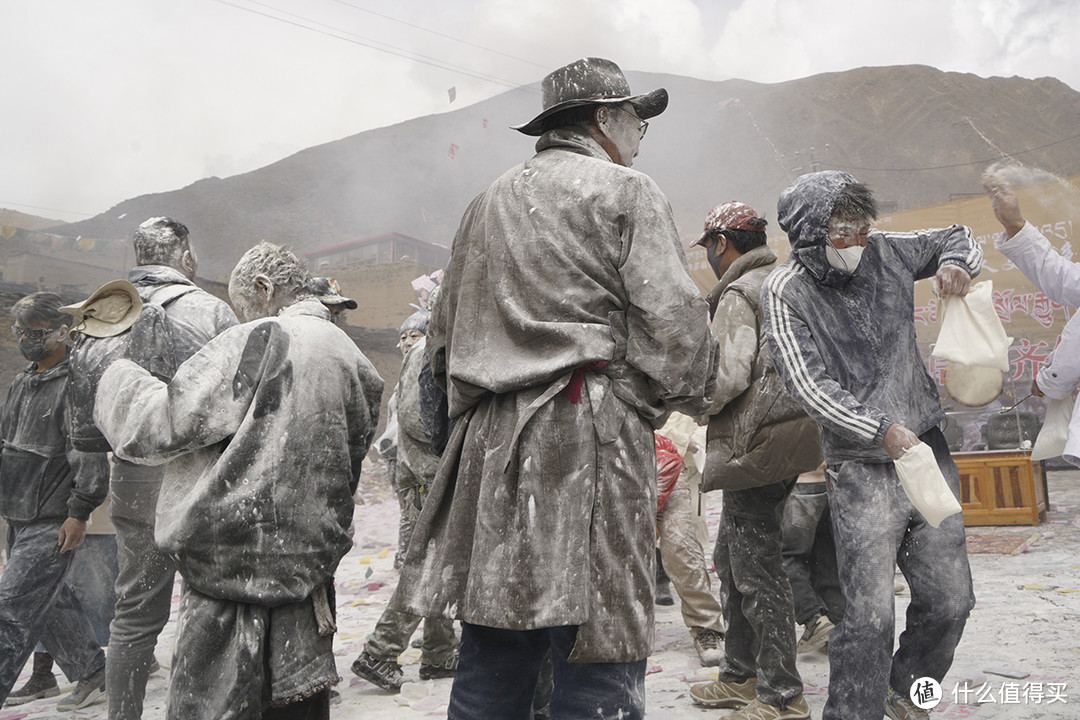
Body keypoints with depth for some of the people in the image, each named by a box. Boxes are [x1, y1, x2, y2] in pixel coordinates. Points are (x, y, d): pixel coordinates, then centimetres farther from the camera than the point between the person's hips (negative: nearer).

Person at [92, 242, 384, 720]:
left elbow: (159, 424, -10)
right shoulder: (354, 362, 10)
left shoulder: (256, 343, -11)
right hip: (310, 569, 7)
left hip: (234, 568, -7)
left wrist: (118, 376, 8)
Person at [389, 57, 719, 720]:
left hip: (491, 443, 7)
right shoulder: (626, 192, 1)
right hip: (591, 439, -7)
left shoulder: (487, 204, 22)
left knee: (492, 664, 12)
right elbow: (674, 319, -8)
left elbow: (446, 335, 23)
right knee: (596, 656, -2)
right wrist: (681, 395, 10)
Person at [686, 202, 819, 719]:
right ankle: (741, 677, 28)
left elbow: (728, 376, -21)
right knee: (731, 559, 18)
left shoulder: (738, 294, -11)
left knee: (756, 569, -3)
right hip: (781, 442, 10)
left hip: (753, 449, -10)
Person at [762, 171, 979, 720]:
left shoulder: (885, 252, 5)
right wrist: (880, 430, -26)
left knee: (950, 597, 10)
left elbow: (957, 237, 24)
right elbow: (809, 385, -17)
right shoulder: (787, 293, -9)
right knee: (870, 613, -8)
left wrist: (956, 264, 1)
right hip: (862, 470, -5)